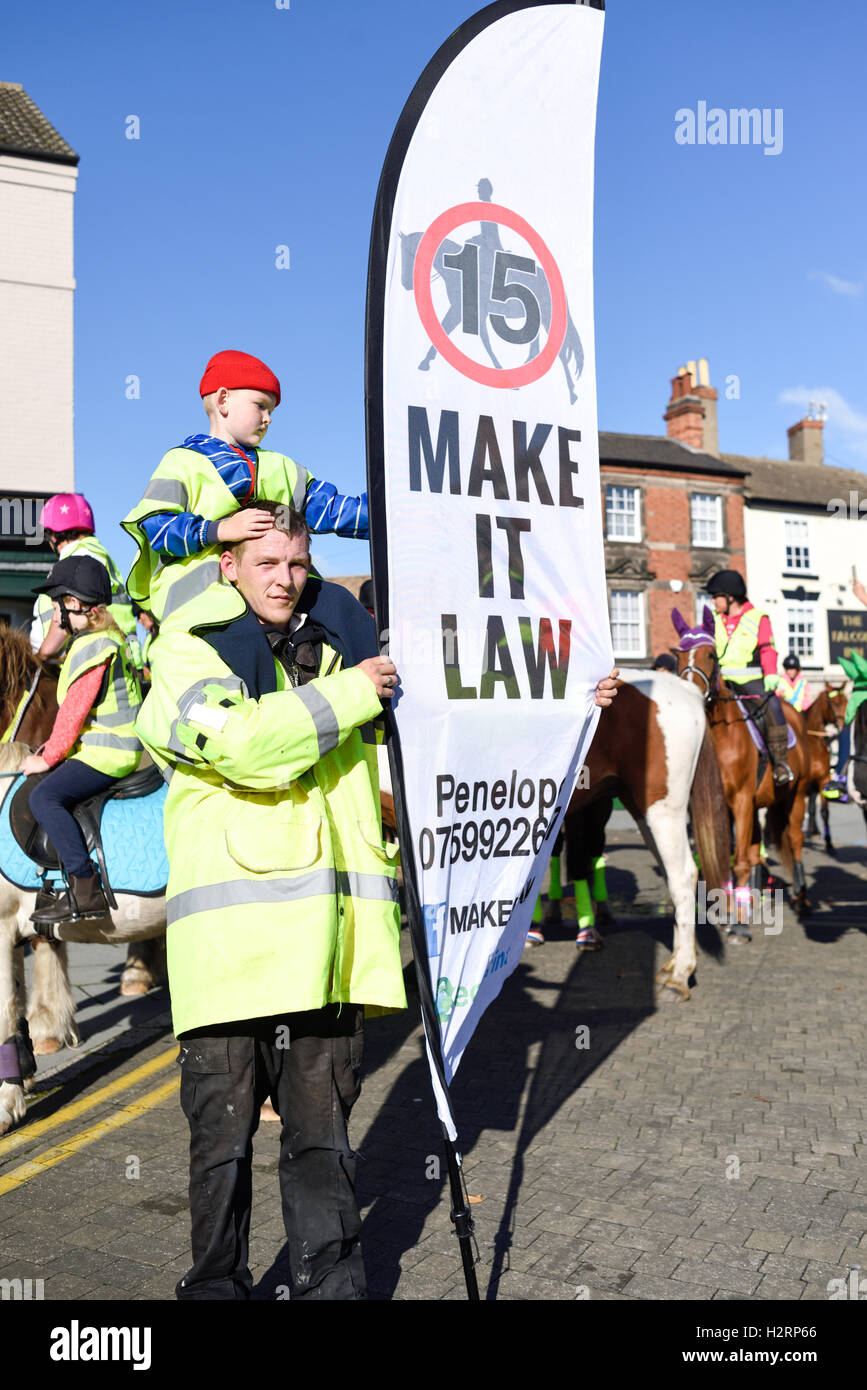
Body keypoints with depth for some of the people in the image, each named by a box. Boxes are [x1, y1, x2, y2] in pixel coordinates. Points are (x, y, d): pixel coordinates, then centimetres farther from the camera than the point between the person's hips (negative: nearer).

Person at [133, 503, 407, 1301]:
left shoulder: (333, 654, 21)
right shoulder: (190, 654, 4)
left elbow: (381, 779, 34)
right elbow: (244, 744, -15)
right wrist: (351, 694, -8)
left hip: (326, 933, 4)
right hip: (232, 929, -4)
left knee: (322, 1131, 9)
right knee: (224, 1134, 5)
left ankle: (332, 1282, 21)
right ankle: (216, 1285, 23)